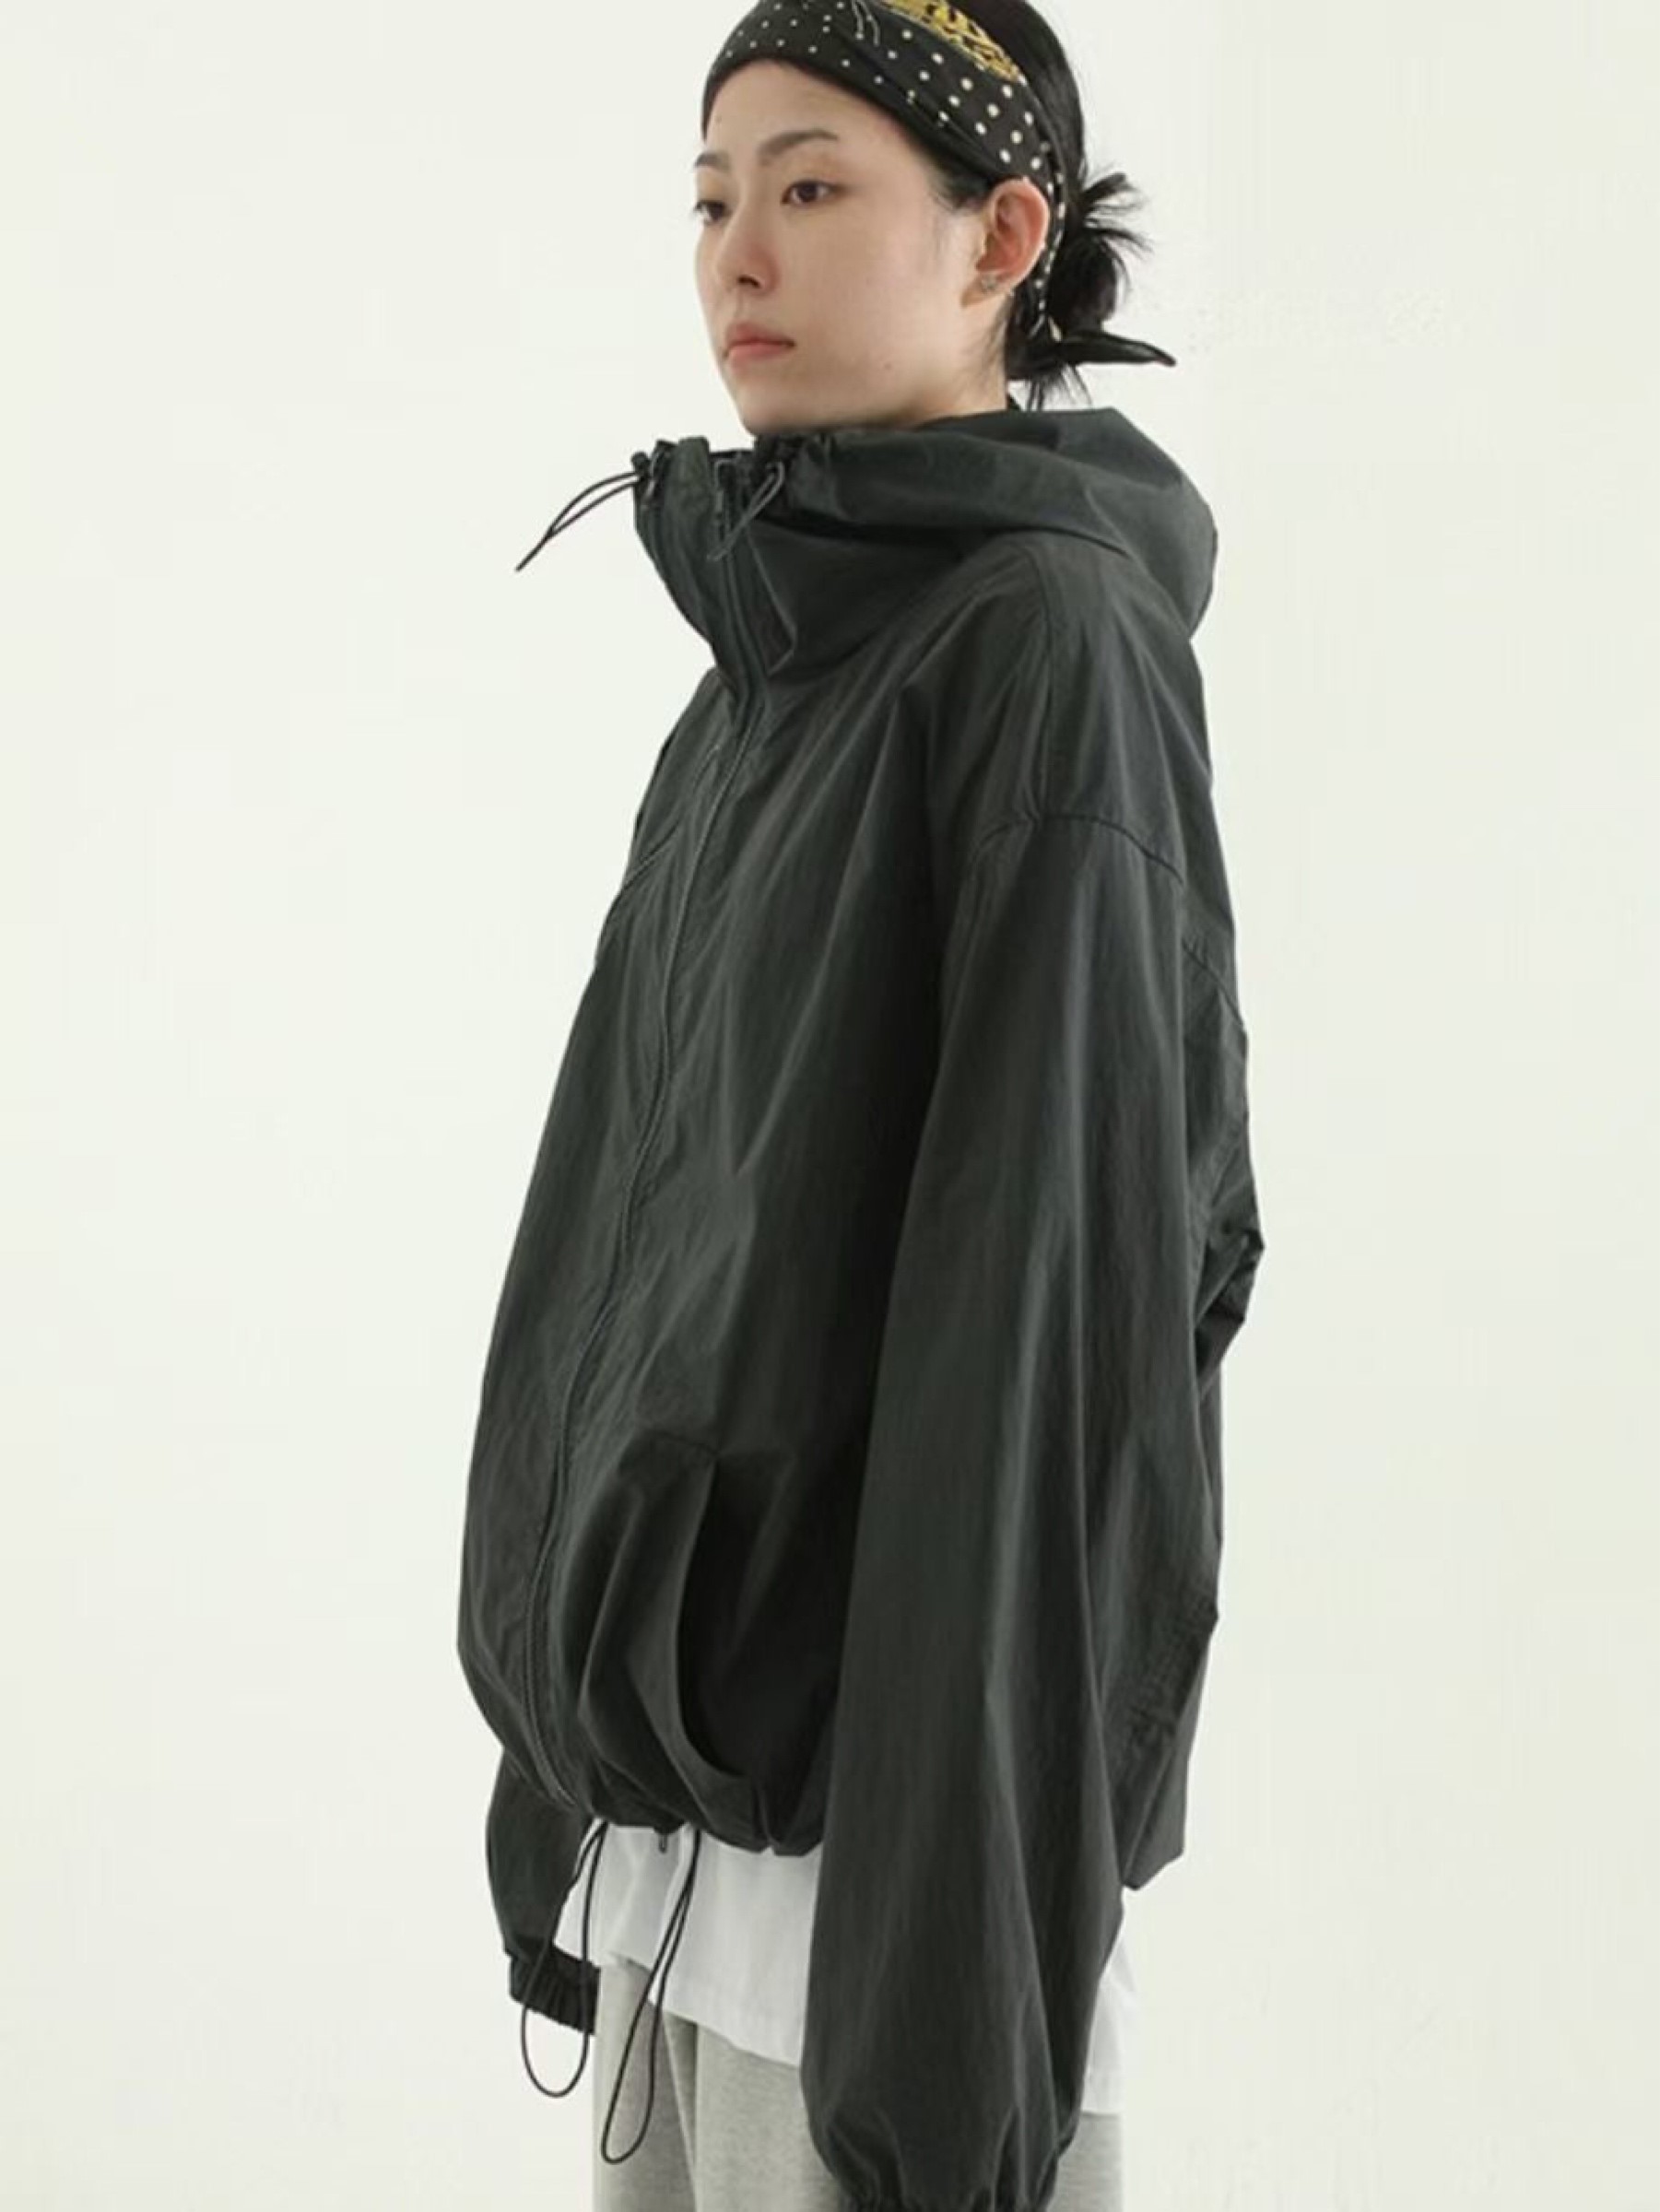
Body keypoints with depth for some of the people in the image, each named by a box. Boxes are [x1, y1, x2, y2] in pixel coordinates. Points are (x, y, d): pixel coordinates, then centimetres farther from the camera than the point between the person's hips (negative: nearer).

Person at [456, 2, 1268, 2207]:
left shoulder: (1060, 638, -13)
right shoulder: (772, 664, 13)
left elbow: (1073, 1263, -19)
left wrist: (955, 1921, -22)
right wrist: (583, 1720, 15)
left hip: (873, 1781, -8)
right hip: (682, 1761, 8)